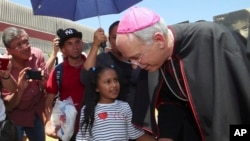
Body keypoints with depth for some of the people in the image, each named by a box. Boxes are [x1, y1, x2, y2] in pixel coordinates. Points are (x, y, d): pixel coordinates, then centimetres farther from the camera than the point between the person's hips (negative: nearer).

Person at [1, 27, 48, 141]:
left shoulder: (37, 54, -14)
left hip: (36, 113, 3)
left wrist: (42, 80, -27)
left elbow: (45, 86, -5)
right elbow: (8, 106, -18)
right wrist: (20, 89, -36)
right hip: (15, 117, -3)